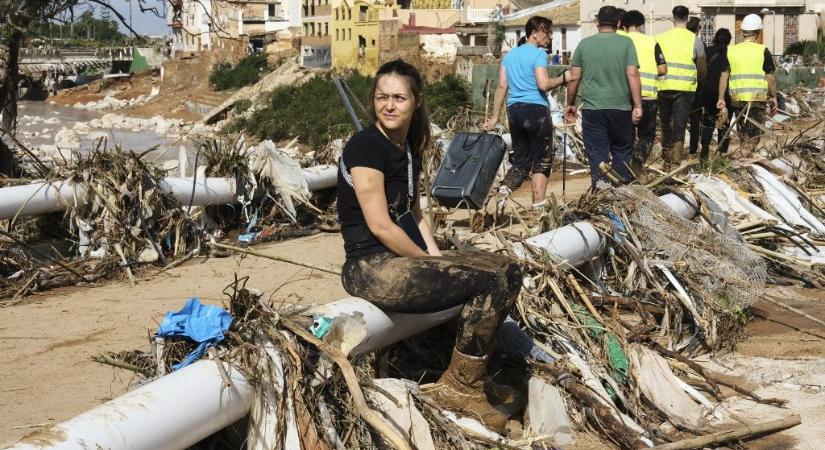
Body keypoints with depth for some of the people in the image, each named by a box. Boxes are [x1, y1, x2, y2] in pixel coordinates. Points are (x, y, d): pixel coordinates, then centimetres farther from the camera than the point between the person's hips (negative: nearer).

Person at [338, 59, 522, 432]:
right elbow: (380, 225, -19)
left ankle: (470, 372, 11)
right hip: (372, 267, -9)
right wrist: (429, 263, -10)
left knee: (507, 271, 1)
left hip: (406, 258, 9)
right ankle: (459, 387, -3)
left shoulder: (409, 148, 12)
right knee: (488, 282, -19)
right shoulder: (365, 146, -15)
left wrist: (437, 259, 5)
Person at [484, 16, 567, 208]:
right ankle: (538, 205, -1)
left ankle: (505, 187, -10)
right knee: (542, 160, 2)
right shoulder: (539, 54, -6)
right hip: (536, 109, -6)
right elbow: (543, 84, -18)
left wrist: (495, 116, 13)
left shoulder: (510, 54, 15)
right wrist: (562, 79, -2)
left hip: (514, 110, 6)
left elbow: (502, 86, 12)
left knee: (521, 159, 14)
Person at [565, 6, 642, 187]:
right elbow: (632, 75, -8)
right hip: (621, 109, 0)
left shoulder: (584, 44, 3)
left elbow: (574, 78, 3)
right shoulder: (626, 43, -1)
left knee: (597, 155, 4)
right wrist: (638, 106, -6)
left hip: (592, 109, 0)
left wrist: (570, 104, 15)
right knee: (621, 152, 13)